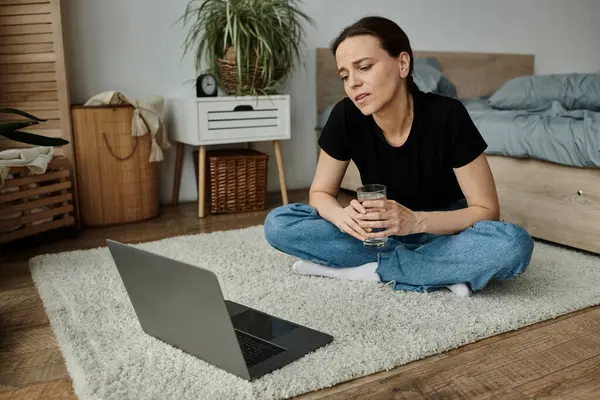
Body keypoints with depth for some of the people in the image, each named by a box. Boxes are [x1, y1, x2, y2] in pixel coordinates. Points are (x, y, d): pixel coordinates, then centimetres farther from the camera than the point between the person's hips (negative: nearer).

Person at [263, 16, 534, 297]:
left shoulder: (447, 116, -23)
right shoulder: (346, 116, -16)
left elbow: (487, 210, -19)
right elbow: (320, 193, -6)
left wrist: (415, 221, -36)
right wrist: (344, 216, -30)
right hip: (380, 233, 3)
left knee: (513, 244, -34)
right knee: (277, 223, -20)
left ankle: (368, 269, -20)